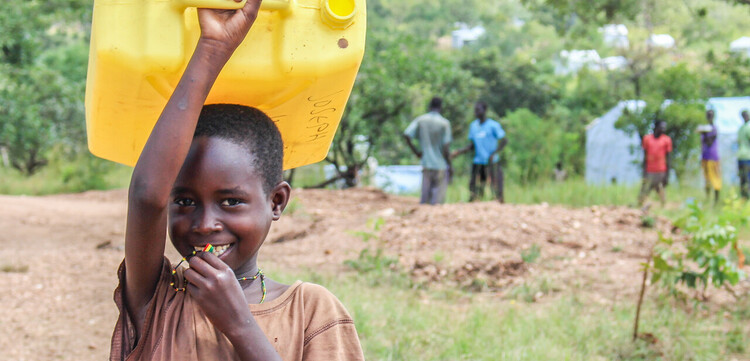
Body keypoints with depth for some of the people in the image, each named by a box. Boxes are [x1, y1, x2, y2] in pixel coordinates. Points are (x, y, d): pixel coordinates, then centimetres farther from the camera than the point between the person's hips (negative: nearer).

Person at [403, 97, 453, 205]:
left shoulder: (420, 120, 2)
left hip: (426, 163, 3)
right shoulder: (444, 123, -7)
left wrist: (416, 151, 3)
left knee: (425, 196, 10)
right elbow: (446, 148, -11)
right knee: (438, 199, 1)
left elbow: (406, 135, -9)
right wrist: (450, 166, -1)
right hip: (441, 165, -3)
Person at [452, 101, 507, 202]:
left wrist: (494, 154, -19)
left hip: (492, 162, -5)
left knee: (497, 189, -8)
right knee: (472, 186, 3)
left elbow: (504, 141, -7)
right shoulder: (473, 126, 10)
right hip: (478, 162, 5)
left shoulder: (493, 125, -7)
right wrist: (460, 151, 0)